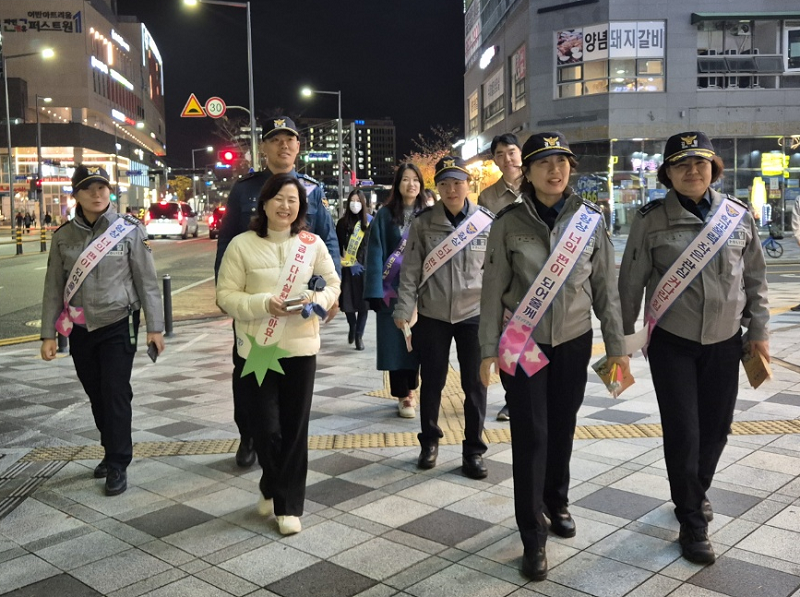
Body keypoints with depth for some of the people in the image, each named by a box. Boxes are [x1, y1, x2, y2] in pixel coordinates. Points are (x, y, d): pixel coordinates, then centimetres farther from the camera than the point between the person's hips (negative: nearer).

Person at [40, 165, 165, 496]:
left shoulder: (129, 230, -6)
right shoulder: (63, 236, 3)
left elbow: (147, 281, -5)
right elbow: (53, 288, 5)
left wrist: (154, 327, -7)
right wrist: (48, 334, 2)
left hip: (118, 326, -3)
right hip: (80, 330, 4)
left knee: (116, 395, -5)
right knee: (97, 397, 12)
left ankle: (118, 466, 6)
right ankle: (112, 453, 30)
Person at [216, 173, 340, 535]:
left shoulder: (313, 244, 2)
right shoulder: (242, 245, -4)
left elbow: (332, 283, 9)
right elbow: (226, 295, -5)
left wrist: (318, 301, -13)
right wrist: (264, 304, -21)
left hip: (300, 349, 1)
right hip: (256, 350, -1)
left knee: (294, 430, 5)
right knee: (265, 428, 3)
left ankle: (289, 504, 20)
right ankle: (273, 487, 34)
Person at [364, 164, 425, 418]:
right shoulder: (385, 215, 0)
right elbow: (375, 254, -4)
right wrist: (375, 291, -13)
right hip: (393, 289, -2)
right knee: (396, 343, 1)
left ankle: (410, 389, 25)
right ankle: (403, 395, 10)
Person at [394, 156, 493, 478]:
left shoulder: (487, 222, -2)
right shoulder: (423, 222, -2)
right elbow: (411, 270, -2)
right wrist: (403, 310, -7)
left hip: (475, 314, 0)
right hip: (433, 315, 0)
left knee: (475, 383, 6)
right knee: (431, 381, 11)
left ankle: (473, 449, 20)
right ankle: (430, 441, 31)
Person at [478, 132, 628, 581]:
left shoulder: (591, 220, -1)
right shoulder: (509, 223, -6)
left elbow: (606, 287, 3)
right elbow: (494, 289, -4)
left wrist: (617, 346, 3)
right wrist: (489, 349, -5)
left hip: (574, 341, 2)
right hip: (523, 342, -2)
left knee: (563, 428, 14)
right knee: (531, 434, -2)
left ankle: (557, 502, 39)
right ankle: (533, 535, 9)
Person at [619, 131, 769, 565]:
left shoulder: (739, 216, 2)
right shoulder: (651, 220, -6)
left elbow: (755, 278, 10)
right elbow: (631, 283, -2)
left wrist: (758, 330, 9)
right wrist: (623, 338, -1)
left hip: (724, 340, 3)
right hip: (672, 341, -3)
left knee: (717, 426, 12)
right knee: (682, 431, -1)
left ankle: (697, 492, 39)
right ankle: (691, 522, 16)